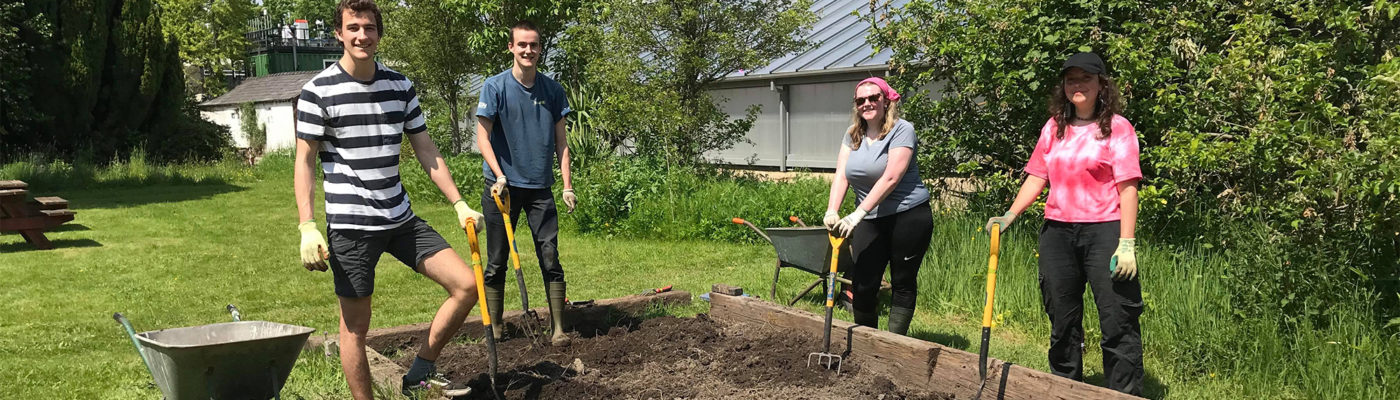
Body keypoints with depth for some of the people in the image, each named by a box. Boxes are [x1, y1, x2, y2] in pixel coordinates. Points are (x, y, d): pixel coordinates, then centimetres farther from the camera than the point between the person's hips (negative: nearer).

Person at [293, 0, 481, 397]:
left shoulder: (400, 86, 7)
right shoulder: (318, 91, -6)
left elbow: (426, 151, 10)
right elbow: (304, 161, -6)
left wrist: (460, 204, 5)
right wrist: (307, 227, -14)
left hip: (400, 218, 5)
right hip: (349, 225, -5)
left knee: (467, 284, -1)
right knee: (355, 325, 2)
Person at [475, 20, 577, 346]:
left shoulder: (552, 90, 6)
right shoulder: (495, 87, -3)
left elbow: (561, 142, 8)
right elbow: (483, 138, -5)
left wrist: (567, 185, 0)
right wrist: (499, 176, -19)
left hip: (540, 188, 2)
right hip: (503, 187, -2)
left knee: (551, 259, -2)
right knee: (496, 262, 5)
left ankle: (558, 329, 3)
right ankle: (494, 329, 17)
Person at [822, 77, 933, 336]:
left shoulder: (902, 130, -10)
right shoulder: (852, 135, 9)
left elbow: (890, 179, -19)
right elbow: (841, 176, 0)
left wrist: (859, 213, -26)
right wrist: (832, 211, -17)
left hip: (907, 215, -5)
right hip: (870, 220, 5)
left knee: (903, 282, 4)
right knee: (863, 283, 0)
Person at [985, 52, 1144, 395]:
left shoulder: (1117, 127, -4)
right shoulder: (1053, 127, 11)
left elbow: (1127, 188, -9)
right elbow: (1037, 177, 11)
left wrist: (1126, 244, -15)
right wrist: (1009, 216, -2)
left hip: (1103, 231, -5)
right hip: (1057, 231, 5)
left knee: (1118, 322, -5)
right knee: (1062, 321, 14)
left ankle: (1126, 394, 4)